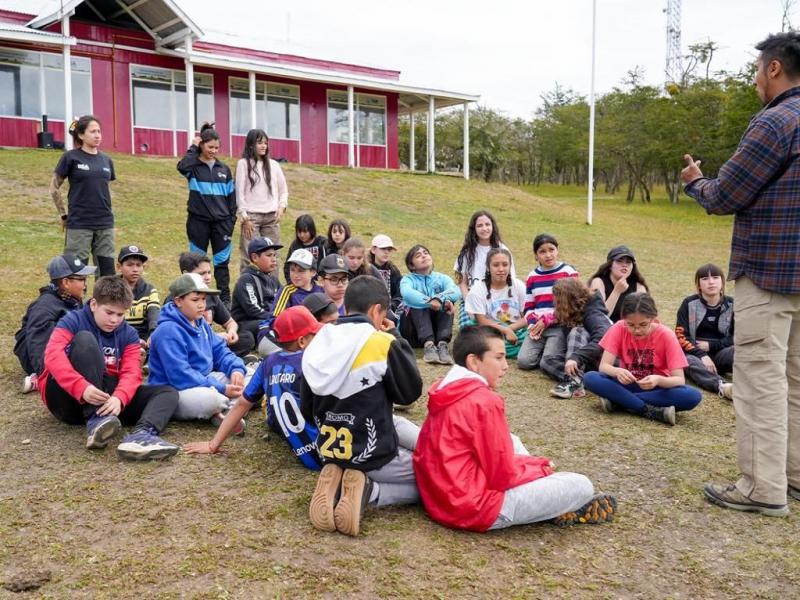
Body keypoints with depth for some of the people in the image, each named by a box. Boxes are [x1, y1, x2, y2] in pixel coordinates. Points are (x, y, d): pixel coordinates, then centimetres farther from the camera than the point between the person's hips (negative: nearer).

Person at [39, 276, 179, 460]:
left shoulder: (128, 334, 8)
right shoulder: (73, 321, -3)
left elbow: (131, 373, -7)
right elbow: (53, 356, -21)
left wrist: (118, 398, -30)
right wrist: (82, 388, -38)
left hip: (107, 396, 4)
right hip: (66, 396, -4)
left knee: (168, 392, -12)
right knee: (85, 338, -25)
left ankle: (142, 434, -47)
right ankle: (95, 421, -36)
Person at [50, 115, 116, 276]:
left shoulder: (106, 160, 8)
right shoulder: (71, 157, -4)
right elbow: (54, 188, 2)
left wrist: (105, 210, 14)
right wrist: (64, 215, 2)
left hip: (105, 224, 4)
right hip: (78, 225, -4)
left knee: (108, 273, 6)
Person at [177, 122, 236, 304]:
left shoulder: (224, 169, 8)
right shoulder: (193, 166, -2)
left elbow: (231, 196, 11)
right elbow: (182, 167, -27)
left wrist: (232, 219, 6)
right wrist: (193, 148, -12)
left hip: (221, 222, 2)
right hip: (198, 221, -2)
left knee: (222, 261, 4)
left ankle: (225, 298, 10)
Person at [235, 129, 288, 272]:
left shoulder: (274, 165, 12)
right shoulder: (243, 163, 2)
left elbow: (283, 190, 17)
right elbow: (240, 192, -2)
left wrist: (281, 207, -1)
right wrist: (244, 218, -8)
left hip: (272, 216, 3)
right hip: (252, 216, -3)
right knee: (249, 256, -6)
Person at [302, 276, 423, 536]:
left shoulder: (317, 345, 1)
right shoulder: (383, 343, -17)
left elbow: (307, 411, 9)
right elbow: (410, 392, -3)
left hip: (330, 452, 7)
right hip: (373, 457, -6)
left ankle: (338, 483, 5)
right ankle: (367, 491, -9)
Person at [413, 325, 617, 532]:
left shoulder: (446, 390, 8)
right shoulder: (485, 401, -20)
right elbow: (504, 476, -16)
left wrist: (536, 466, 14)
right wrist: (542, 467, 2)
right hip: (475, 508, -9)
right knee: (581, 486, -6)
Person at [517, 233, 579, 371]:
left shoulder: (568, 272, -1)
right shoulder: (532, 276, 13)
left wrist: (547, 320, -9)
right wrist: (532, 324, -7)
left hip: (560, 326, -4)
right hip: (537, 327, 4)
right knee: (523, 361, -16)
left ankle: (558, 350, 10)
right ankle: (545, 348, 11)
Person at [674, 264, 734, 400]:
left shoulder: (731, 305, 5)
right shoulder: (689, 303, 1)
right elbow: (681, 336, -6)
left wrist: (710, 345, -8)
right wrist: (702, 355, -20)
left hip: (720, 354, 2)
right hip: (694, 353, -2)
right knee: (689, 361, -37)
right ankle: (723, 387, -62)